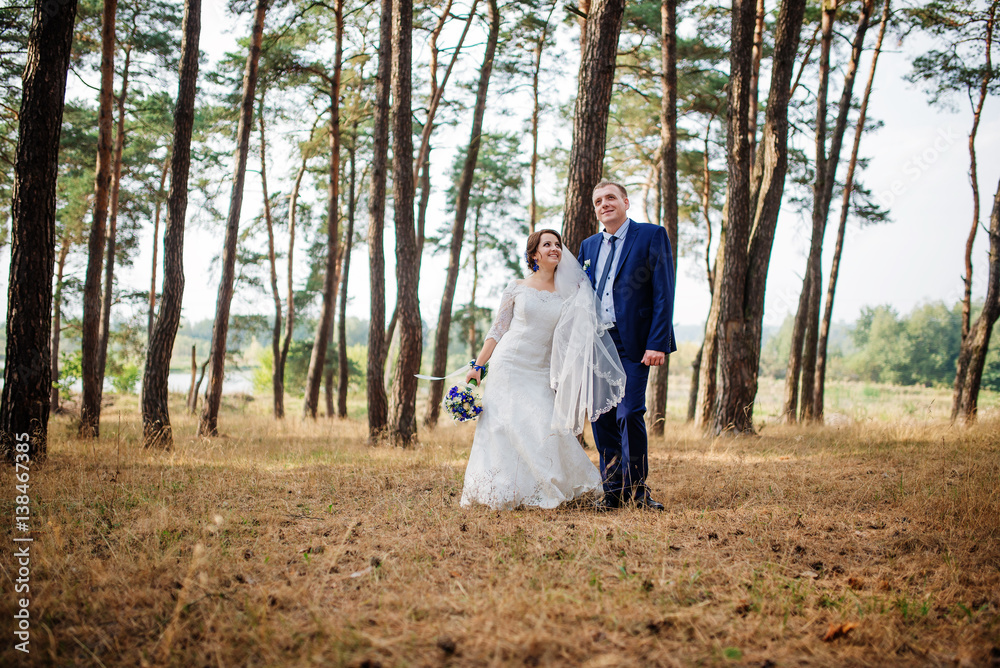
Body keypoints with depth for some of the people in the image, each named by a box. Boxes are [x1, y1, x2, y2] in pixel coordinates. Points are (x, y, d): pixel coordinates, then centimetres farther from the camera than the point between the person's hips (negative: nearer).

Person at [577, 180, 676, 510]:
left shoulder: (651, 235, -1)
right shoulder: (589, 246, 16)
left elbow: (663, 292, -8)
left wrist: (657, 343, -16)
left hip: (633, 344, -5)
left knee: (629, 414, -10)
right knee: (601, 417, 5)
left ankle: (636, 489, 6)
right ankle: (613, 490, 14)